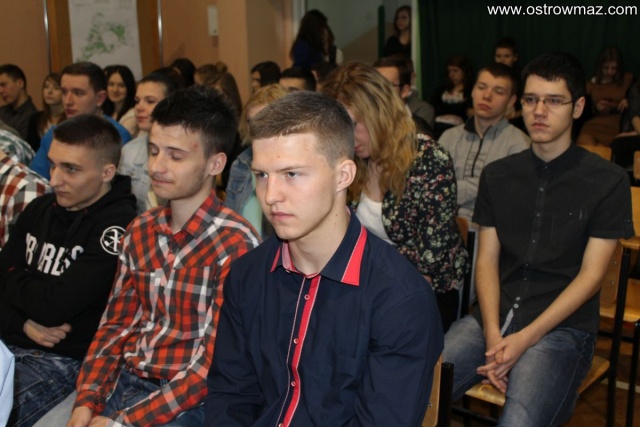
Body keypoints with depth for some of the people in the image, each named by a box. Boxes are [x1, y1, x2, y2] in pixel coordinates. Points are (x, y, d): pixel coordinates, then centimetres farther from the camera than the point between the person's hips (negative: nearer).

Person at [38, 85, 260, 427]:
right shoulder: (140, 231, 7)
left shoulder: (235, 244, -16)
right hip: (122, 380, 6)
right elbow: (115, 324, 10)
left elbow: (215, 364, -16)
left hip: (185, 400, -6)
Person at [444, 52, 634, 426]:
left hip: (562, 327, -3)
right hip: (494, 317, 4)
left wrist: (525, 339, -14)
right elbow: (487, 260, 7)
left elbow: (590, 276, -5)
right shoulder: (497, 175, 11)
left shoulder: (608, 181, 0)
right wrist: (492, 334, -9)